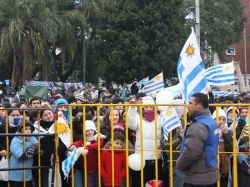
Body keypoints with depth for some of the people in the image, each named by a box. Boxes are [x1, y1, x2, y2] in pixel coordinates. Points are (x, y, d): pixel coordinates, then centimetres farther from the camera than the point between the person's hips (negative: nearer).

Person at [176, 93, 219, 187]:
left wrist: (179, 164, -9)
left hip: (197, 179, -10)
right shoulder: (211, 121, 11)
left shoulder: (198, 126, -21)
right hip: (210, 175, 10)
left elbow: (190, 152, -27)